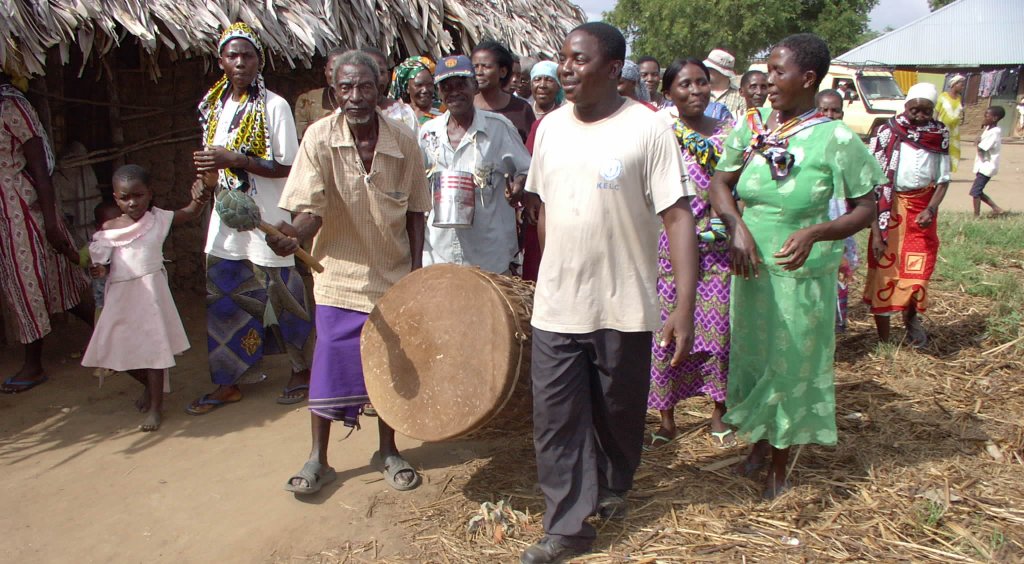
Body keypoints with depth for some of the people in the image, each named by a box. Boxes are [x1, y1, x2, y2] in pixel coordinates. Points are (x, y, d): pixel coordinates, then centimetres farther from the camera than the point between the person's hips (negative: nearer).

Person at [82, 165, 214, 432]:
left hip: (149, 292, -4)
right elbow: (104, 264, 9)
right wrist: (100, 270, -14)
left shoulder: (158, 219, -1)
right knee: (117, 349, 11)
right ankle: (149, 385, 39)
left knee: (152, 348, -1)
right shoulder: (109, 229, 4)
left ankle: (155, 405, 11)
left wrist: (202, 195, -20)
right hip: (119, 295, 4)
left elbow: (190, 213, -1)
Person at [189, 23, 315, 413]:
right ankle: (230, 383, 20)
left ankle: (302, 370, 23)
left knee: (279, 298, 3)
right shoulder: (214, 105, 10)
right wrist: (208, 166, 1)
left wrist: (234, 159, -20)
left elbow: (287, 167, -14)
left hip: (265, 218, -6)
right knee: (223, 300, 8)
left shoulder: (274, 106, -9)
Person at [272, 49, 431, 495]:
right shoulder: (319, 138, -12)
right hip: (340, 273, -1)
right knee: (330, 363, 2)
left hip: (393, 274, 2)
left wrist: (416, 267, -3)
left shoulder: (403, 141, -7)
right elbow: (311, 209, -16)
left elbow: (414, 211, 2)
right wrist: (294, 235, -38)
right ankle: (318, 459, 20)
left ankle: (388, 451, 30)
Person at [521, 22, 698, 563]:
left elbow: (677, 217, -14)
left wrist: (684, 306, -20)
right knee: (556, 418, 4)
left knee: (620, 412, 16)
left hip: (624, 307, -3)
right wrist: (550, 276, 12)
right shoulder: (551, 126, 4)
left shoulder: (648, 129, -12)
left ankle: (612, 487, 43)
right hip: (555, 307, 3)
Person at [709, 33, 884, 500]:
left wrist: (816, 232, -24)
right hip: (751, 267, 4)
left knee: (793, 364, 10)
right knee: (750, 356, 17)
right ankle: (758, 442, 42)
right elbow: (719, 182, 2)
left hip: (802, 273, -4)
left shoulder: (835, 140, -13)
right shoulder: (752, 126, -2)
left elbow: (864, 209, -7)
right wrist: (737, 227, -16)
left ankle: (780, 462, 32)